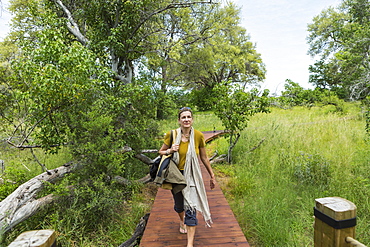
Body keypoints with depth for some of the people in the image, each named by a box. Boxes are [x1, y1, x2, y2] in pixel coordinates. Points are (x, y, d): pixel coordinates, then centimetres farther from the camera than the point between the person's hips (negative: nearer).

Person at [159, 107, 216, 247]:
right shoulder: (171, 135, -11)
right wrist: (170, 151, -19)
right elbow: (161, 152, 3)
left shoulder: (198, 135, -10)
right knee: (179, 205, 21)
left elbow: (204, 158, 2)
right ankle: (182, 221, 56)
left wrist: (212, 176, 8)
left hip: (192, 176, -1)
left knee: (191, 207, -7)